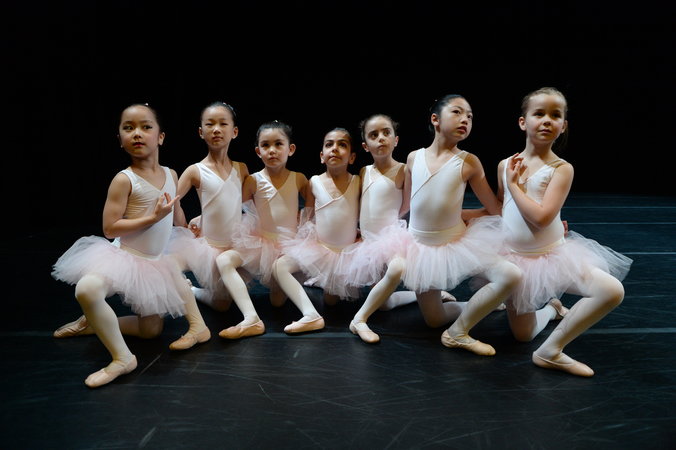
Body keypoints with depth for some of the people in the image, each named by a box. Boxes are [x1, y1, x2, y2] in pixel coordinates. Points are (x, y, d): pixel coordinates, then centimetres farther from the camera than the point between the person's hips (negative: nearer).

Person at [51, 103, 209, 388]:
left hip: (156, 263, 6)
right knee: (87, 289, -37)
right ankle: (122, 358, -24)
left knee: (152, 330, 10)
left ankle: (96, 324, 25)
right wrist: (153, 217, -26)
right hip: (124, 256, -5)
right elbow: (110, 228, -20)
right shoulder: (124, 179, -16)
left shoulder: (171, 175, 0)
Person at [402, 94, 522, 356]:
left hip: (458, 242, 0)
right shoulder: (414, 157, -4)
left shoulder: (468, 162, -8)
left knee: (512, 276, -24)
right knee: (434, 320, 3)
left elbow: (495, 208, -4)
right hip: (420, 245, 1)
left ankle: (458, 332, -10)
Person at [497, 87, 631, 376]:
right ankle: (551, 308, 38)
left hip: (553, 254, -2)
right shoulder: (505, 165, -1)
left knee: (613, 290, -27)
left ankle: (551, 351, -13)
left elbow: (541, 216, -25)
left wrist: (514, 184, -17)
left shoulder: (562, 168, -12)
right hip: (514, 257, 2)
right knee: (522, 335, 4)